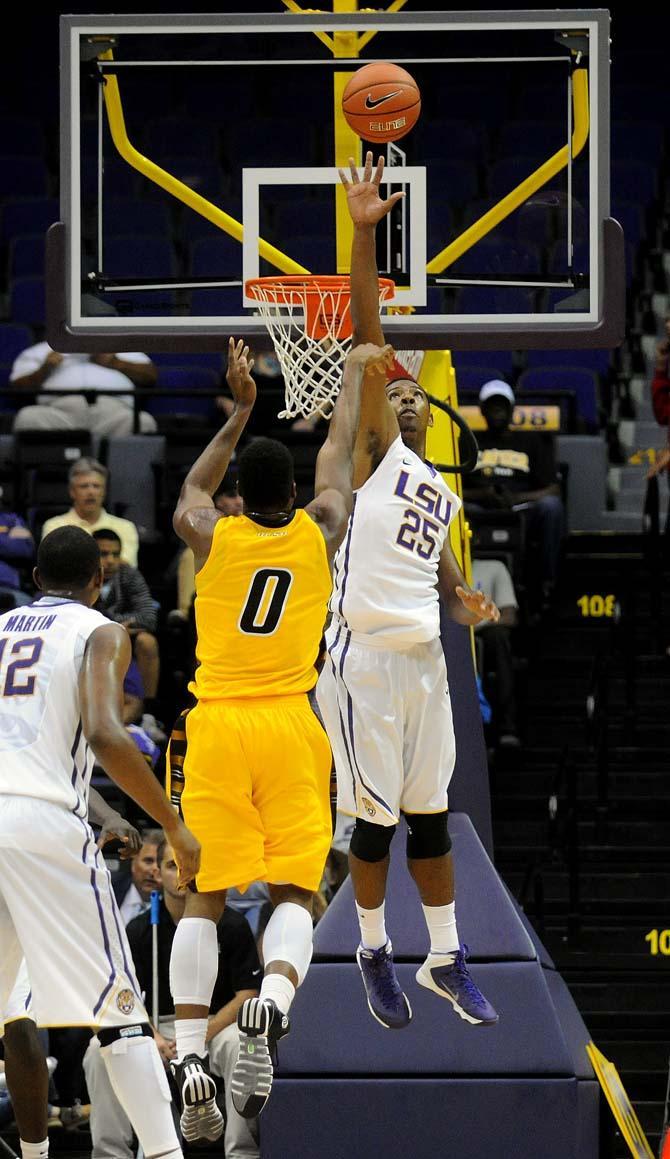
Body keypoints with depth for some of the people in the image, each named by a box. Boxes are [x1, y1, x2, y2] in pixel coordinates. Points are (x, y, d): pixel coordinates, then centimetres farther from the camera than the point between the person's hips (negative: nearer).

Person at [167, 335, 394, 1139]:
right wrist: (353, 372, 40)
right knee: (293, 892, 1)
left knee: (204, 897, 2)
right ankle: (273, 1003, -29)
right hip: (289, 725, 0)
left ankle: (190, 1055, -12)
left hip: (216, 726, 0)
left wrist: (240, 410, 39)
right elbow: (338, 455, 24)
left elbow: (192, 488, 30)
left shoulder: (209, 535, 4)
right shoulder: (319, 530, 5)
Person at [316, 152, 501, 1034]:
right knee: (376, 819, 0)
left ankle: (446, 960, 17)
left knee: (430, 815, 10)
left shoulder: (443, 494, 19)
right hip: (365, 657, -6)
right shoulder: (374, 450, 1)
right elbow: (368, 337, -10)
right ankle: (374, 953, 14)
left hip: (424, 657, 6)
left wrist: (468, 603, 3)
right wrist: (363, 234, -20)